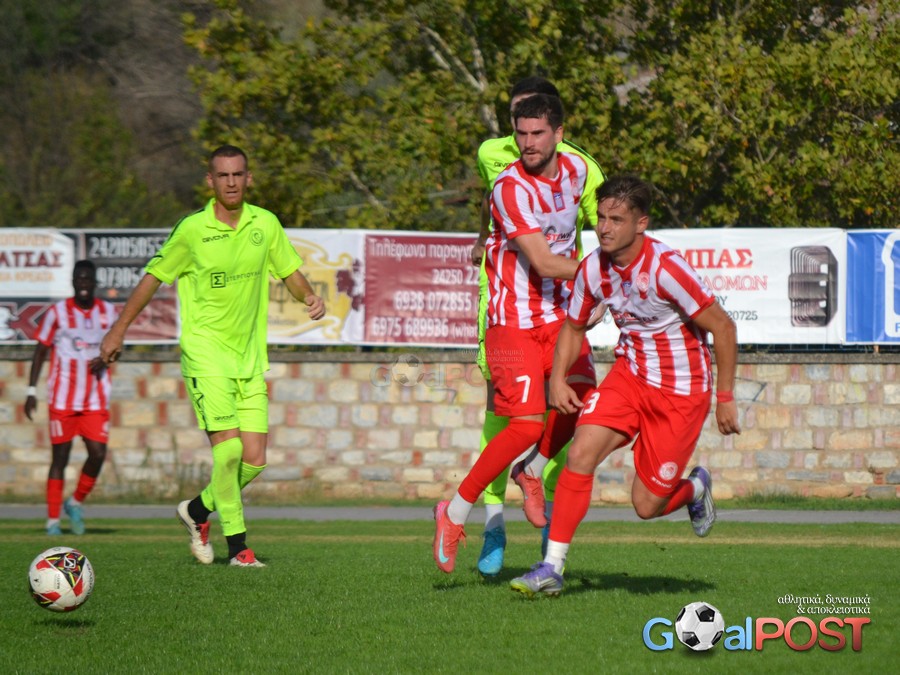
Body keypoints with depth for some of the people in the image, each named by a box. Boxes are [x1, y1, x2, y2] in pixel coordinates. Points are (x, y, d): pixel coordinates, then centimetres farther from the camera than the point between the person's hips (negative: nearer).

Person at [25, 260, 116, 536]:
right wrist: (31, 391, 0)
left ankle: (76, 502, 15)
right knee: (60, 457, -1)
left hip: (96, 399, 2)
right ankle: (52, 519, 6)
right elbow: (41, 350, 4)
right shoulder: (58, 312, -2)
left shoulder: (108, 312, 6)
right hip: (63, 398, -2)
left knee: (98, 453, -9)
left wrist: (104, 359, -3)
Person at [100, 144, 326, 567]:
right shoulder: (192, 230, -6)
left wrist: (310, 298, -6)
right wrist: (119, 330, 5)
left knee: (254, 460, -1)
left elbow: (290, 272, 16)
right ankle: (237, 545, -7)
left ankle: (198, 510, 25)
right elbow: (154, 277, 4)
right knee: (228, 447, -17)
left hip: (249, 356, 4)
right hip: (205, 349, -4)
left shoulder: (265, 224, 4)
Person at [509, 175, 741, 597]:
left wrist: (725, 398, -14)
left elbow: (722, 327, -17)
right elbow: (573, 326, 12)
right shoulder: (592, 270, -7)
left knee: (647, 506, -2)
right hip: (629, 374, 5)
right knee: (581, 453, -19)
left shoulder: (665, 269, -25)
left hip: (681, 391, -5)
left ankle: (695, 490, 34)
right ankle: (552, 568, -13)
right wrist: (557, 379, -5)